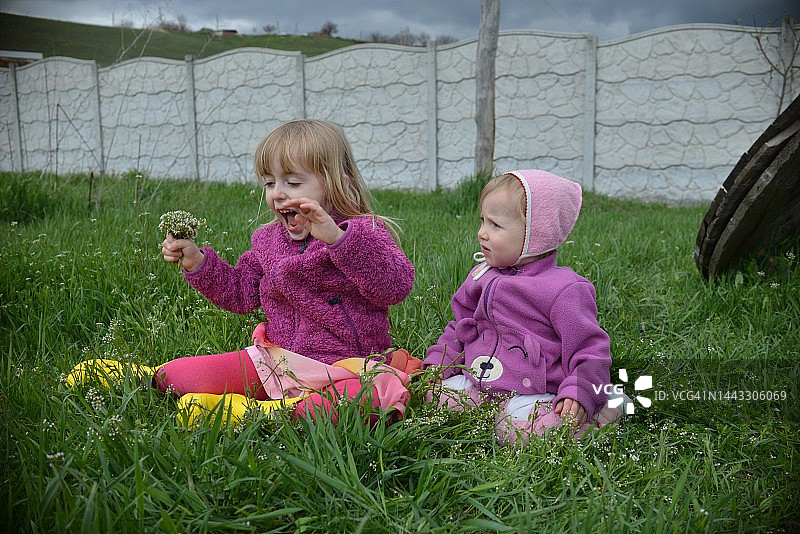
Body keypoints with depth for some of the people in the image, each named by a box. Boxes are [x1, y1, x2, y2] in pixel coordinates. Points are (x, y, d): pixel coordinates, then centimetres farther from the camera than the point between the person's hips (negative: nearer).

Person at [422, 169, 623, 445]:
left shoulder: (564, 289, -11)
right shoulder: (482, 277, 10)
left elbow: (590, 348, -10)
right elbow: (460, 326, 21)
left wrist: (578, 394, -23)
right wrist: (436, 365, 8)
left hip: (530, 393, -5)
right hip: (475, 384, 6)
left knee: (521, 430, -31)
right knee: (436, 396, -14)